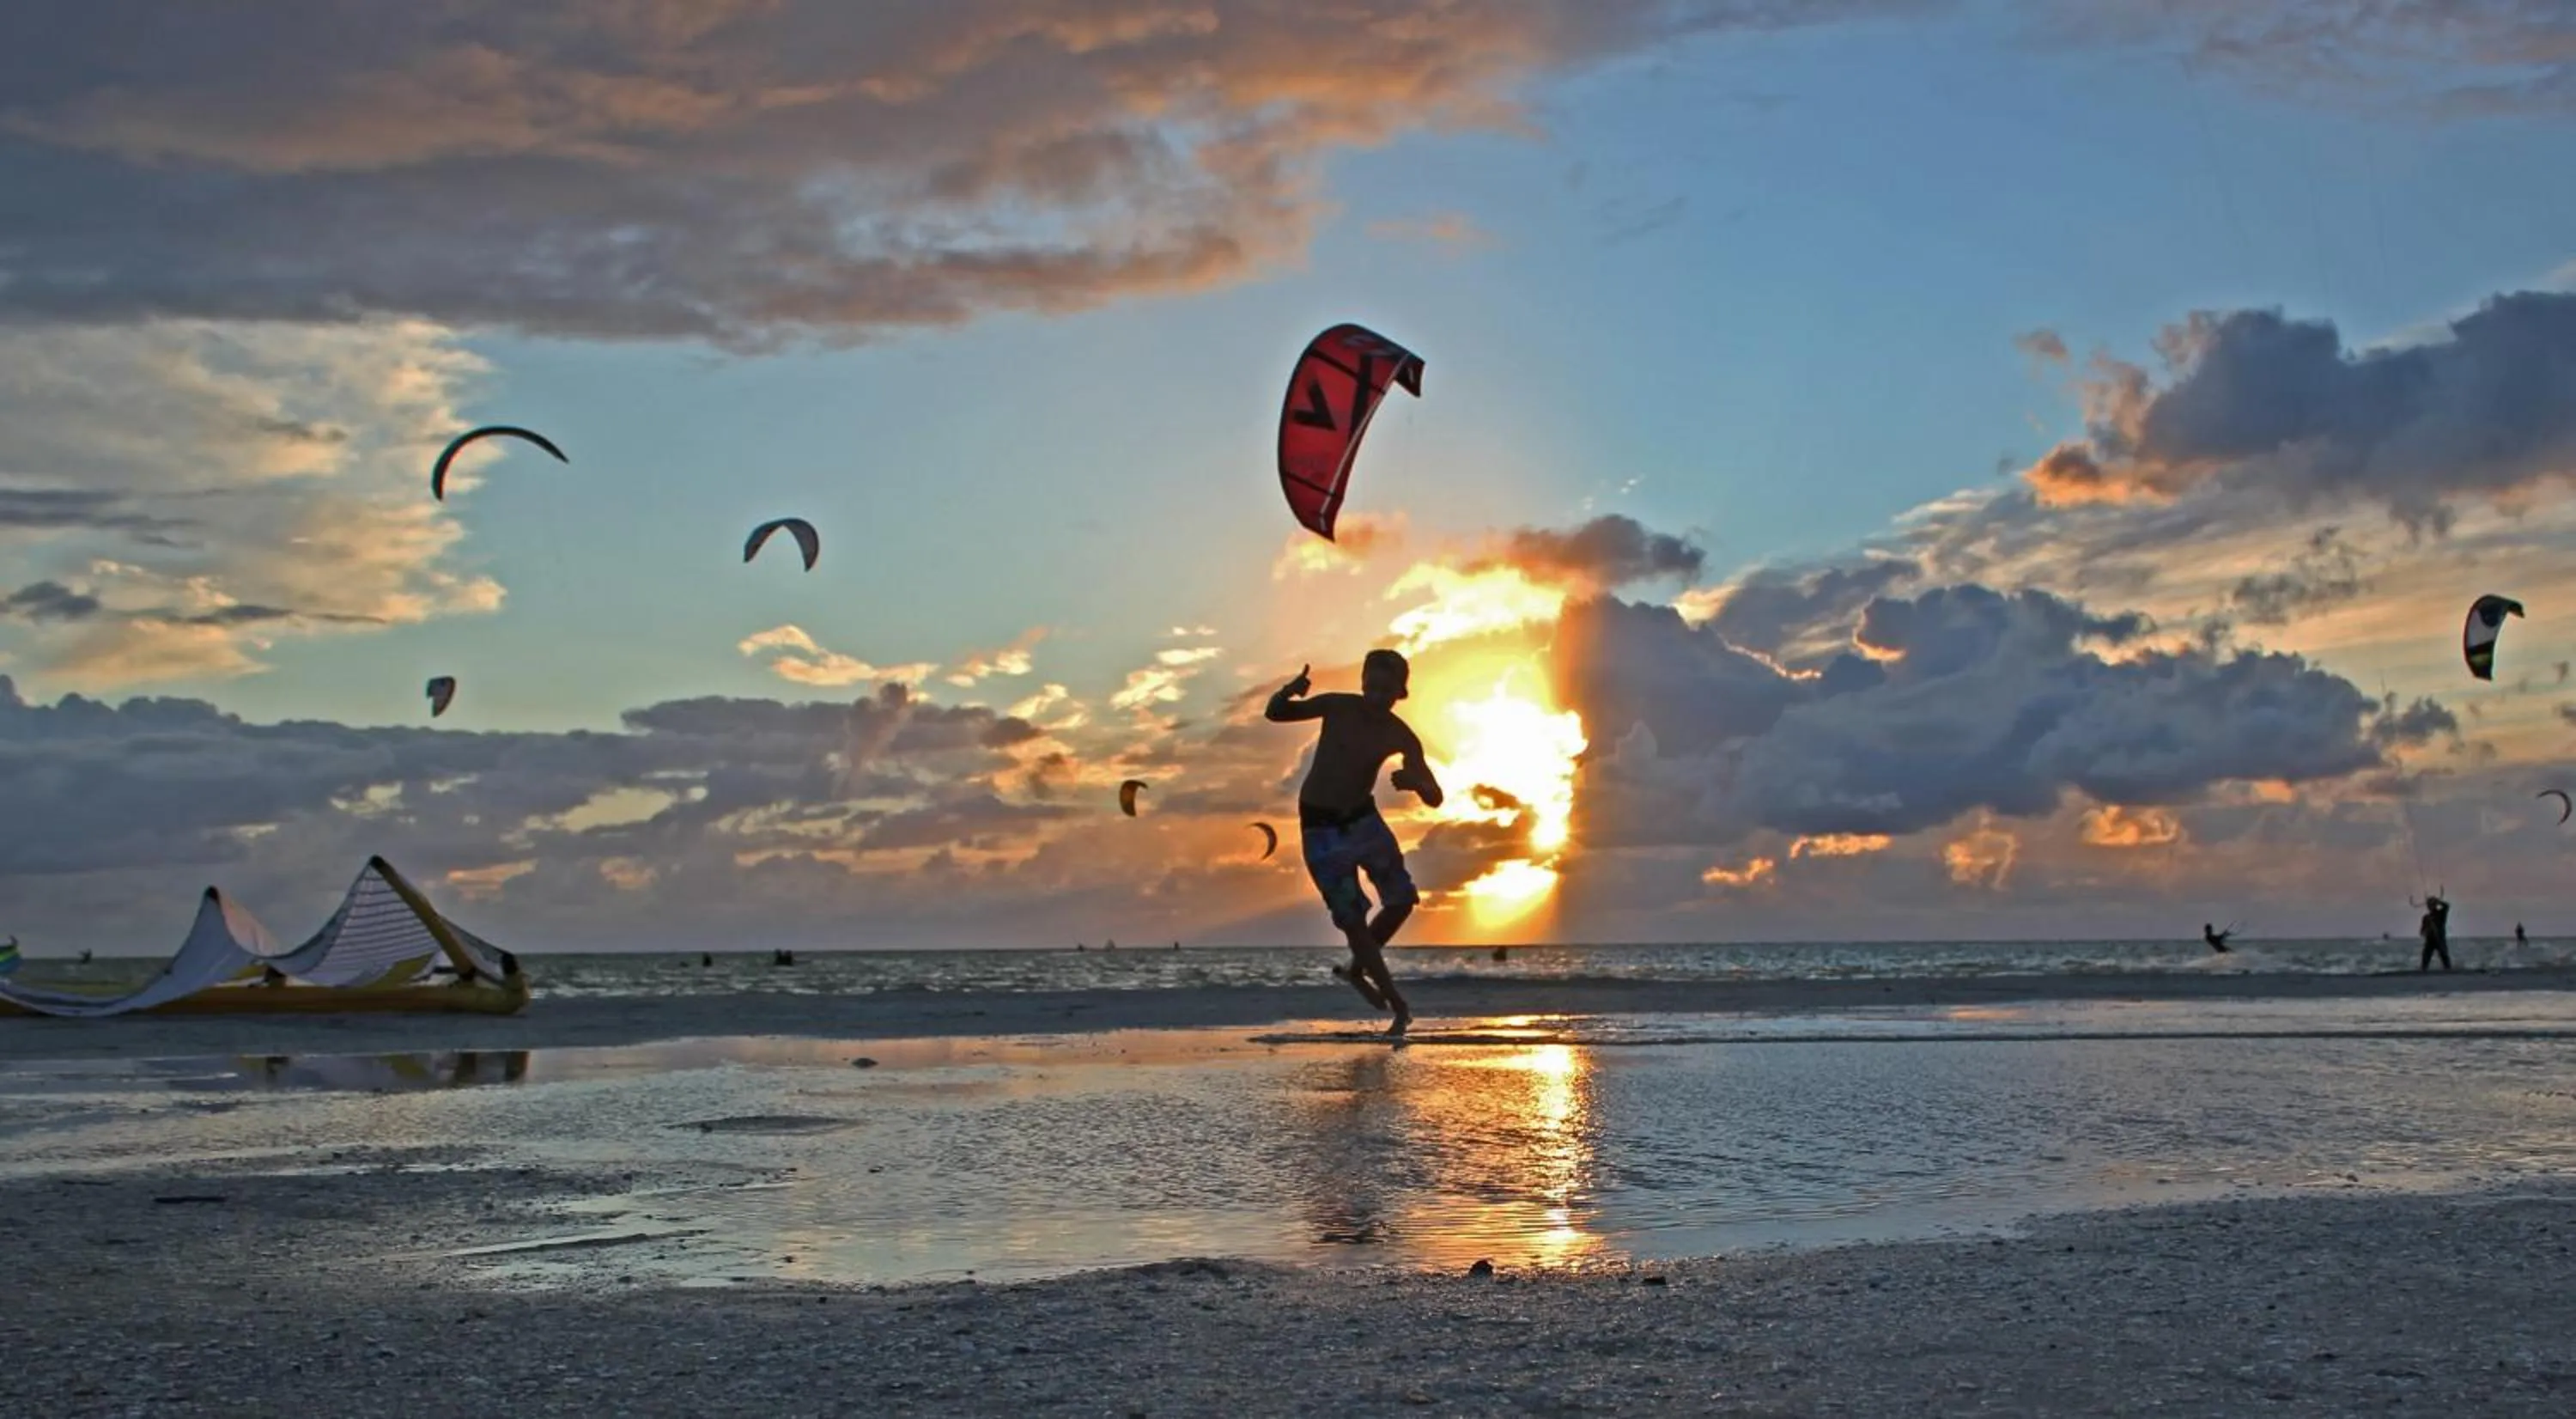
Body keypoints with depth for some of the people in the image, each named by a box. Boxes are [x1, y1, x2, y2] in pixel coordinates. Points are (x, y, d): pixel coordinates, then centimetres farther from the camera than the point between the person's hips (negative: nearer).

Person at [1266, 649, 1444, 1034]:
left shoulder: (1401, 738, -11)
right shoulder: (1338, 707, -16)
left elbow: (1435, 799, -11)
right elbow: (1274, 714, -7)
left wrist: (1415, 782, -36)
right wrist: (1290, 692, -31)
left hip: (1363, 816, 3)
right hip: (1320, 825, -3)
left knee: (1401, 901, -1)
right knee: (1352, 917, -7)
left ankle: (1357, 970, 24)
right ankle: (1398, 1005, 2)